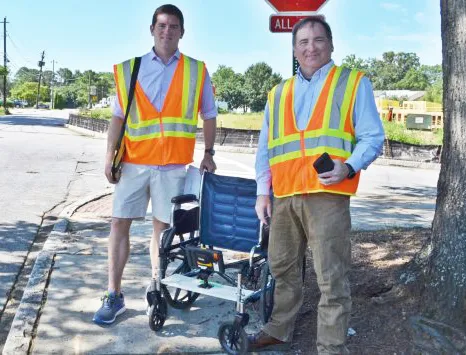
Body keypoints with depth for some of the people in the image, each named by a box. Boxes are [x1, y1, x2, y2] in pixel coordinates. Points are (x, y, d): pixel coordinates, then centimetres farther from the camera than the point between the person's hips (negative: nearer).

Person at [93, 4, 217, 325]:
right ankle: (114, 296, 11)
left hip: (172, 164, -1)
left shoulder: (197, 71, 6)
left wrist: (209, 153, 6)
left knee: (163, 226, 5)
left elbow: (209, 115, 12)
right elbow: (118, 116, 7)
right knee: (119, 224, 1)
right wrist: (110, 156, 1)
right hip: (133, 162, 1)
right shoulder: (130, 69, 6)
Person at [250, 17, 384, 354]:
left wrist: (348, 167, -18)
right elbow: (265, 148, 20)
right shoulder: (278, 93, 18)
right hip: (283, 197, 5)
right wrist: (263, 191, 11)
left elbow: (372, 139, 1)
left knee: (332, 279, -2)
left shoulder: (354, 83, 7)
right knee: (283, 268, 15)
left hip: (327, 195, -4)